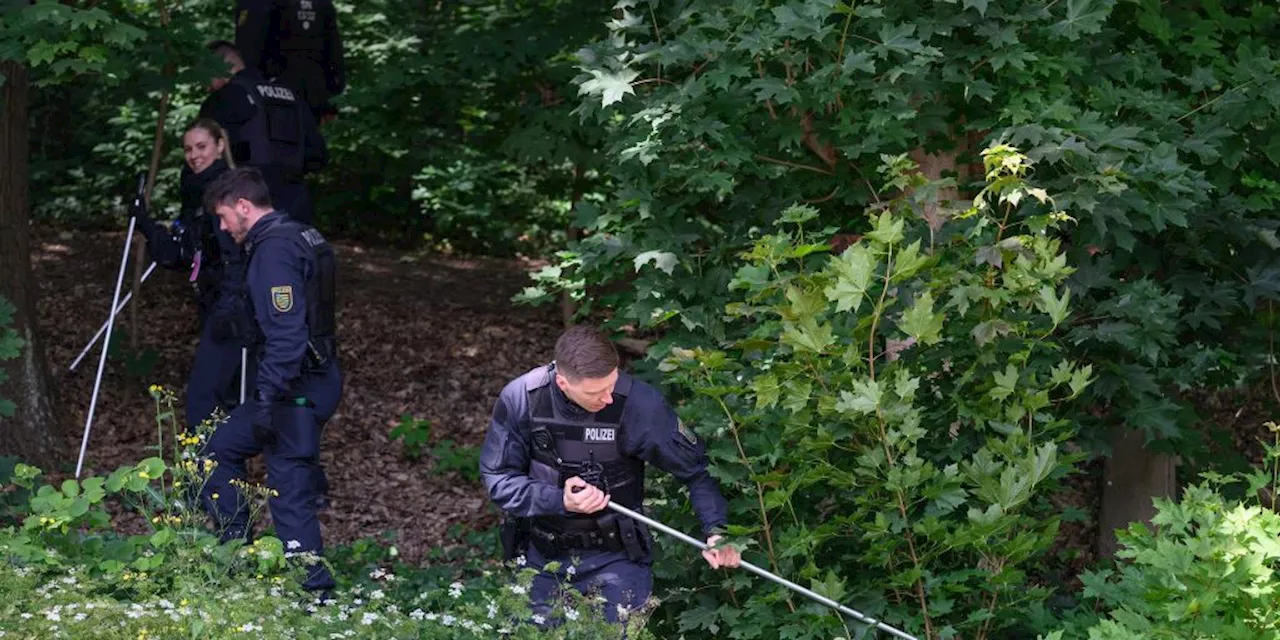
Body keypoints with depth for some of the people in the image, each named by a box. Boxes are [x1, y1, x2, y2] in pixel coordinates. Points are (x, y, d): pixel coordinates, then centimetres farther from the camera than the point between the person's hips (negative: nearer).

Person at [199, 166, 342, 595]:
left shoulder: (275, 250, -17)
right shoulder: (301, 239, 15)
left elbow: (287, 333, -25)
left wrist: (268, 399, -24)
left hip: (296, 389, -11)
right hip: (313, 380, 11)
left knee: (290, 492, -4)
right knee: (220, 448, 17)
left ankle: (313, 591, -1)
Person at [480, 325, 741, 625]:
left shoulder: (638, 404, -21)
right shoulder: (520, 400, -17)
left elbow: (695, 466, -10)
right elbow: (498, 479, -9)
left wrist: (715, 529, -22)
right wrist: (559, 501, -24)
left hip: (614, 560, -2)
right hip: (542, 556, 2)